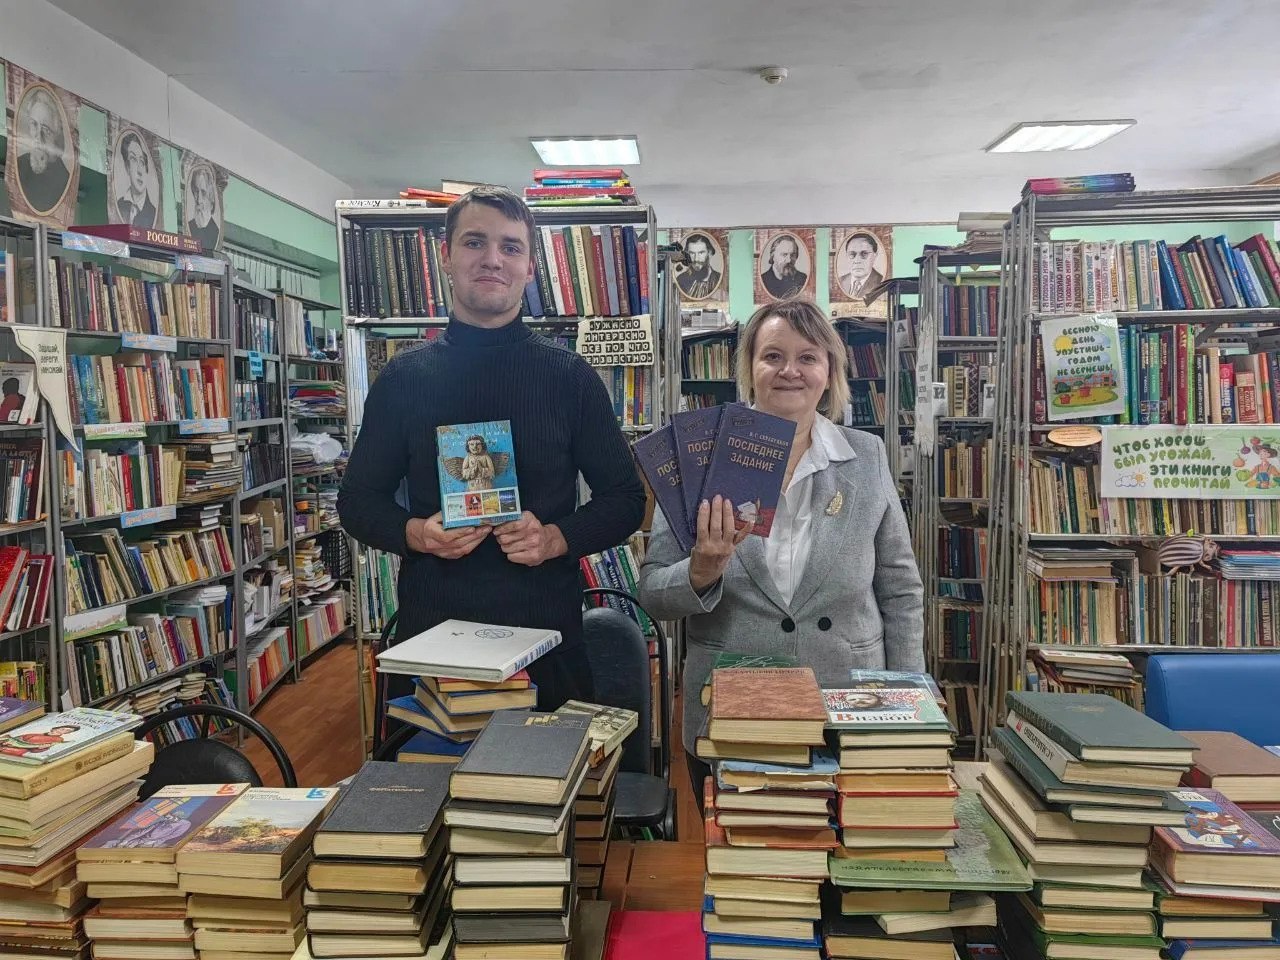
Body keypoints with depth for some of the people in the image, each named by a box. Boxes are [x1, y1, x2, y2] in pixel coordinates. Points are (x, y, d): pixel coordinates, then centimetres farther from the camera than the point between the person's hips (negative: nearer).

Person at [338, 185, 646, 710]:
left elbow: (625, 499, 3)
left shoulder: (571, 376, 1)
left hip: (546, 630, 0)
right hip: (430, 627, 1)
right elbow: (358, 499, 9)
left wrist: (557, 538, -15)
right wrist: (415, 533, -11)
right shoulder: (402, 378, 4)